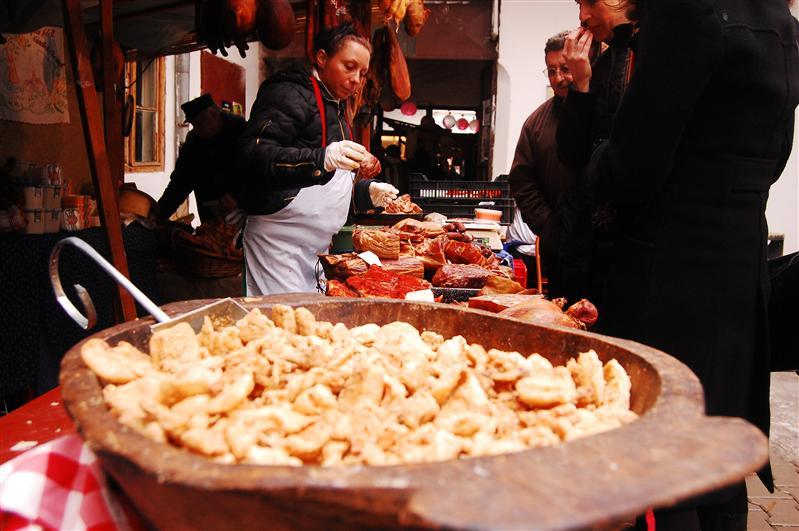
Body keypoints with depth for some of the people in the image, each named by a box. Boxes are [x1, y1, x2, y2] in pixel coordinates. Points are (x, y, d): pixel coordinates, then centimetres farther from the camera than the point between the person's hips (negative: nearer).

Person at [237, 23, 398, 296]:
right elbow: (253, 154, -23)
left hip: (315, 249, 9)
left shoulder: (335, 109, 23)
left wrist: (367, 192, 12)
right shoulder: (290, 94, -7)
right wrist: (321, 158, -35)